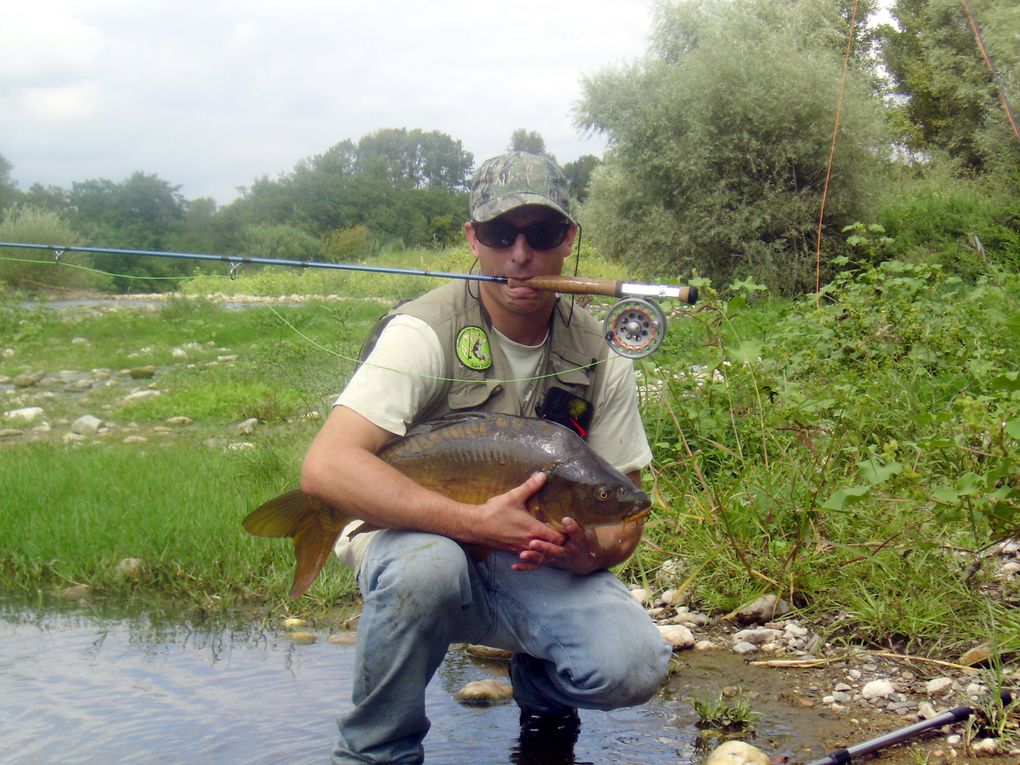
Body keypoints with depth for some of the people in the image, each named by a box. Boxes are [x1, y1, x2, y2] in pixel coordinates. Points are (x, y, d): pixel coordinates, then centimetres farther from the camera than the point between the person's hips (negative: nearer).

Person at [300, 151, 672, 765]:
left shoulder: (598, 355, -3)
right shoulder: (426, 331, -17)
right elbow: (327, 467, -30)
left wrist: (591, 551, -23)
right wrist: (476, 522, -35)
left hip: (541, 568, 3)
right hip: (422, 538, -3)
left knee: (633, 668, -23)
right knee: (427, 564, -38)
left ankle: (541, 686, 16)